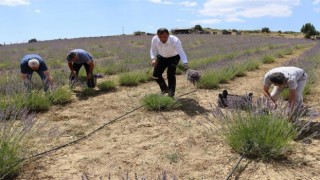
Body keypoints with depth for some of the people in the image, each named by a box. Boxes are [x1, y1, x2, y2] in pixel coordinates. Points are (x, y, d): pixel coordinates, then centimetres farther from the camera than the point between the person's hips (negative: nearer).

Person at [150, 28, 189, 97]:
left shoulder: (175, 40, -34)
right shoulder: (154, 39, -24)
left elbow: (181, 52, -42)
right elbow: (153, 50, -10)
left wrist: (185, 63, -57)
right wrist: (153, 59, -29)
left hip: (173, 57, -4)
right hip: (161, 57, 4)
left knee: (170, 74, -20)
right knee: (156, 74, -1)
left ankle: (171, 92, -3)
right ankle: (164, 89, 23)